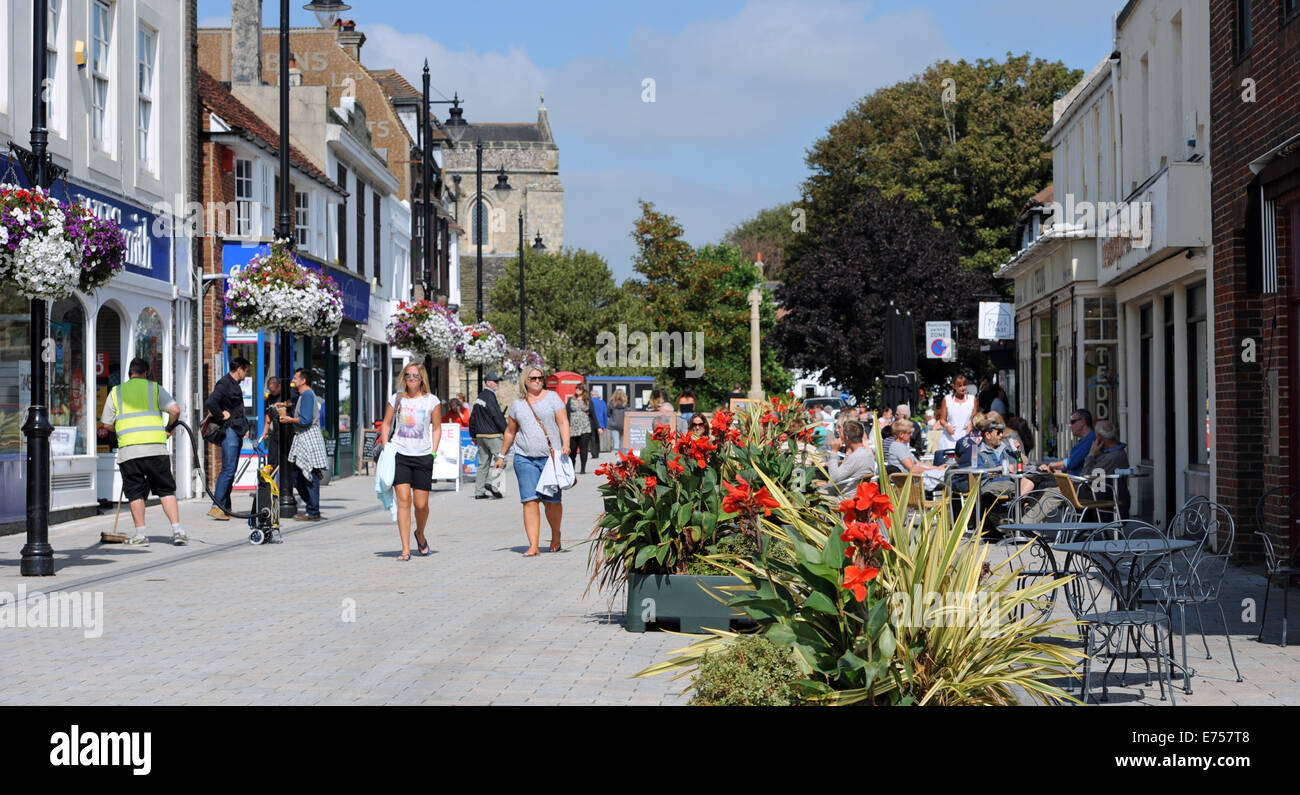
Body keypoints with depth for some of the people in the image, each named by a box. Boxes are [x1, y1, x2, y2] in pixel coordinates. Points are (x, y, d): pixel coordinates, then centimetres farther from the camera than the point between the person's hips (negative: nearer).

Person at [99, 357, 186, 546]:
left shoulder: (116, 392, 12)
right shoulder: (155, 388, 10)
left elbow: (106, 423, 12)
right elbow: (175, 410, -2)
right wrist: (169, 428, 15)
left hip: (128, 450, 0)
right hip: (156, 447, 0)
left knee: (135, 493, 8)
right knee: (166, 490, 7)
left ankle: (140, 535, 6)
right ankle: (177, 530, -1)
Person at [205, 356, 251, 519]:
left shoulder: (235, 384, 19)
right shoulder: (224, 384, -12)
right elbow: (210, 403, -26)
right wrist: (222, 416, -16)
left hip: (237, 431, 10)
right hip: (229, 431, -10)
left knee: (231, 471, 10)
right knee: (228, 469, -13)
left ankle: (225, 508, 13)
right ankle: (216, 506, -14)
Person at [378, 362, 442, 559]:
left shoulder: (432, 401, 5)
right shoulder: (396, 399, 8)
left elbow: (436, 429, 8)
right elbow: (386, 424, 15)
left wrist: (433, 452, -1)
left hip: (423, 457, 0)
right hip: (399, 454, 0)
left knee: (421, 504, 0)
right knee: (403, 500, -10)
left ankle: (420, 534, 33)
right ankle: (405, 549, -9)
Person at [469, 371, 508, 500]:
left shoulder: (479, 397, 16)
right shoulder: (490, 397, -13)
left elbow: (472, 418, 20)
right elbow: (498, 416, -16)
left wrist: (473, 435, 25)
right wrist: (506, 432, -11)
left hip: (480, 435, 9)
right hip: (492, 435, -9)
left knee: (483, 463, 10)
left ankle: (479, 491, 9)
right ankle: (492, 483, -19)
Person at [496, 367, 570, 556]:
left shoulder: (552, 397, 6)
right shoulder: (517, 404, 13)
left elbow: (563, 422, -1)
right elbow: (510, 431, 22)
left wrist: (565, 445, -16)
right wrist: (502, 455, 24)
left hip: (551, 457, -2)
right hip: (525, 458, 2)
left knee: (552, 501, 0)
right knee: (530, 501, -8)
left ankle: (556, 535, 27)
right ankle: (533, 546, -9)